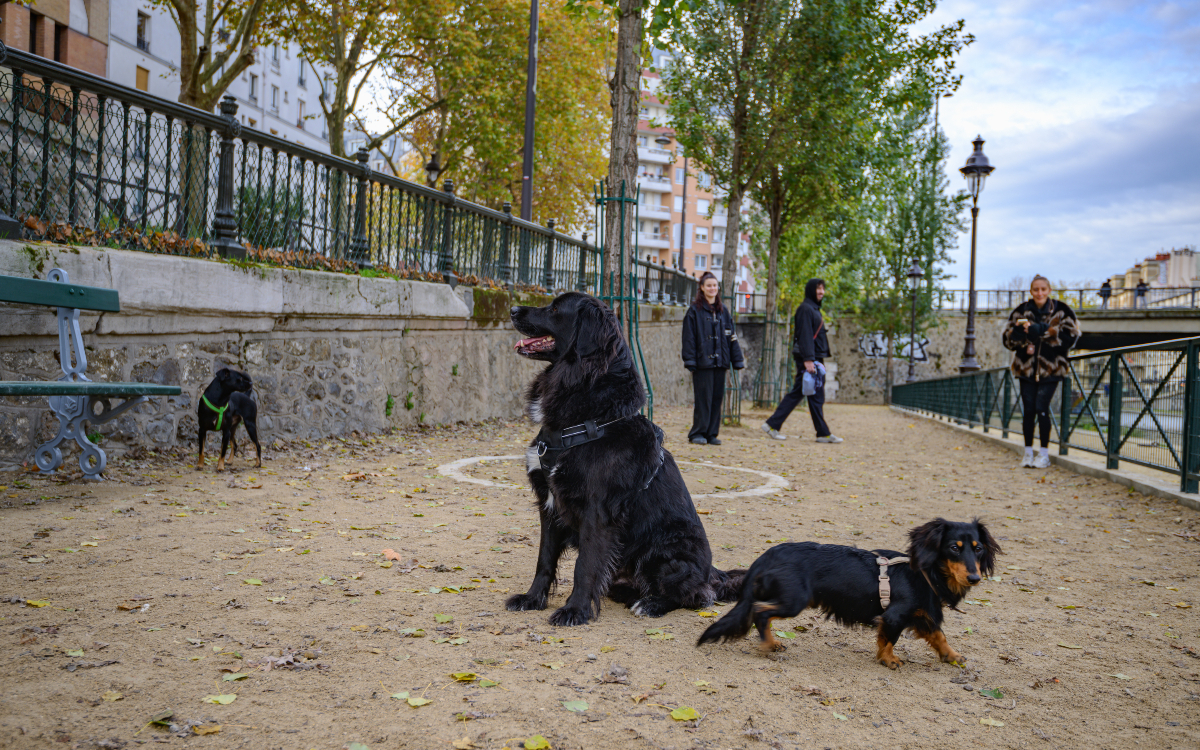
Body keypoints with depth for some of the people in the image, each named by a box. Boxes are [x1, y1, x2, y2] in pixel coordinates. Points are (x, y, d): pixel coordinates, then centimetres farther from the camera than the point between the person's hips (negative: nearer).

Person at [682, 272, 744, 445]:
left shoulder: (723, 311, 14)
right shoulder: (694, 311, -1)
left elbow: (731, 337, 16)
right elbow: (689, 338, -5)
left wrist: (737, 361, 10)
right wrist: (690, 361, -12)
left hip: (720, 362, 5)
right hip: (702, 362, -5)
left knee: (717, 398, 6)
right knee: (703, 398, -5)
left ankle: (711, 434, 14)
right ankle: (697, 433, 5)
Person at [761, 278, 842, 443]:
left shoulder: (814, 308, 21)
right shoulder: (805, 308, -10)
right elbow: (804, 335, -18)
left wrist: (820, 359, 20)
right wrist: (808, 359, -24)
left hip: (815, 358, 10)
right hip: (808, 358, -10)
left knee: (797, 393, 8)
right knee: (816, 395, -4)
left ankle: (772, 425, 8)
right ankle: (823, 433, 2)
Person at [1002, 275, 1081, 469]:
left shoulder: (1061, 311, -2)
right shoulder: (1021, 311, 4)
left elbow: (1070, 336, -10)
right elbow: (1008, 338, 6)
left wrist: (1043, 331, -20)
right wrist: (1020, 332, -16)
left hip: (1050, 368, -2)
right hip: (1026, 367, 2)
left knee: (1041, 408, -9)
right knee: (1028, 409, 1)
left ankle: (1044, 453, 3)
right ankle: (1028, 452, 14)